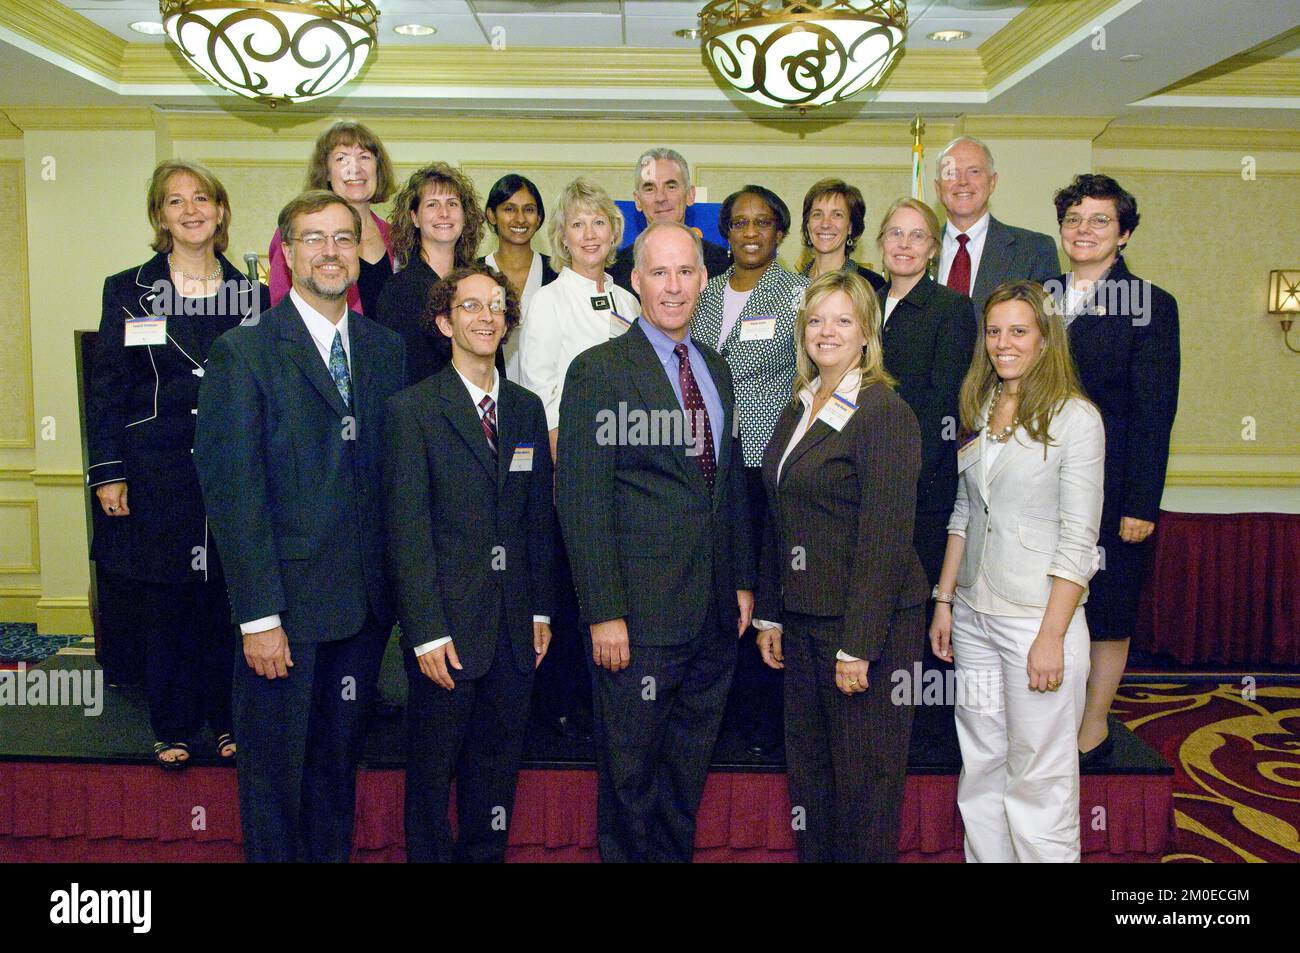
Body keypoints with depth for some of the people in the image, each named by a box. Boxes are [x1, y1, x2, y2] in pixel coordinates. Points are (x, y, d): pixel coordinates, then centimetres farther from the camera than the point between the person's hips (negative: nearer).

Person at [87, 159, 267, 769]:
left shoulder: (250, 295, 7)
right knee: (163, 609, 6)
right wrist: (108, 474, -4)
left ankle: (225, 719, 23)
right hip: (156, 474, -1)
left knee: (225, 604, 6)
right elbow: (107, 390, 2)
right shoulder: (128, 291, 4)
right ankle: (173, 728, 22)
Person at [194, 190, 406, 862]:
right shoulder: (243, 353, -7)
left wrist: (397, 584, 4)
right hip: (286, 603, -4)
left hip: (365, 603, 4)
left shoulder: (386, 349, 8)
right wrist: (258, 615, -14)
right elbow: (233, 491, -11)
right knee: (274, 769, 10)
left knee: (339, 763, 18)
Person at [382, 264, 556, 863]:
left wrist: (541, 611, 9)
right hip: (448, 625, -4)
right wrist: (427, 632, -14)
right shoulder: (411, 409, -6)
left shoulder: (526, 408, 10)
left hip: (513, 625, 5)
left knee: (499, 764, 15)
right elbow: (407, 530, -10)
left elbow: (539, 518, 12)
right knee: (432, 770, 9)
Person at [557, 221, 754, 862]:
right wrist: (604, 612, -16)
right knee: (630, 770, 8)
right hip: (640, 616, -6)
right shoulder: (598, 370, -9)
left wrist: (742, 580, 15)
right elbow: (582, 500, -13)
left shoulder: (716, 369, 13)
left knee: (688, 772, 18)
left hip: (716, 615, 6)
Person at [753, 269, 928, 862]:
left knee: (864, 776, 5)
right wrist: (769, 614, 11)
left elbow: (885, 538, -17)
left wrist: (858, 646, -19)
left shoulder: (885, 412, -13)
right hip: (804, 617, 7)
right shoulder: (799, 409, 11)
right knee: (809, 766, 15)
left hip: (867, 622, -7)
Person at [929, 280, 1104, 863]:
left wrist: (1052, 636, -15)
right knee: (981, 767, 14)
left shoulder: (1074, 417, -8)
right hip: (973, 613, 6)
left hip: (1038, 616, -6)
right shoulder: (981, 411, 11)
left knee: (1038, 778, 2)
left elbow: (1077, 540, -11)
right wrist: (944, 601, 11)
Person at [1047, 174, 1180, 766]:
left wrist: (1140, 504, -13)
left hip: (1111, 483, -4)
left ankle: (1094, 726, 22)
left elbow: (1155, 413, -8)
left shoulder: (1152, 306, -4)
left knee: (1107, 608, 7)